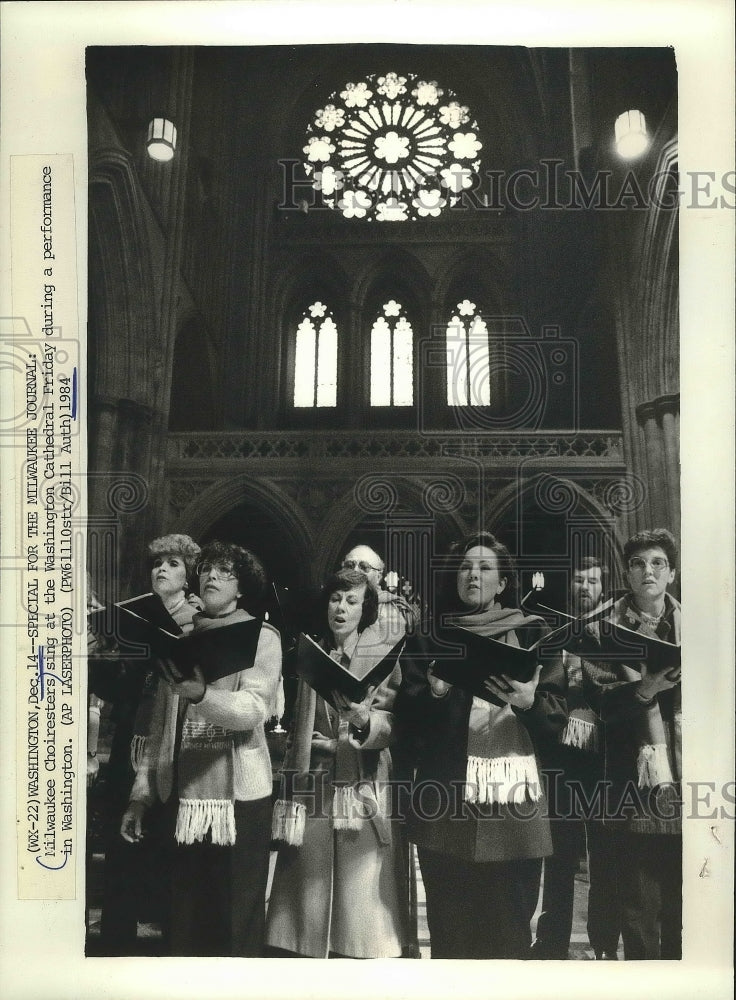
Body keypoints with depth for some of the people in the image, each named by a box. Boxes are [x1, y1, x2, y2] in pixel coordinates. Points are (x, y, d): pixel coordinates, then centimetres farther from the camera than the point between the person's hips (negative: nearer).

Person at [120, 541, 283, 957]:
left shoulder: (262, 635, -1)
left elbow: (254, 709, -17)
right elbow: (161, 724, 13)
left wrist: (201, 693, -34)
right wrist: (141, 793, 8)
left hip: (239, 796, -4)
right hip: (182, 795, 4)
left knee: (238, 922, 3)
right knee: (186, 919, 11)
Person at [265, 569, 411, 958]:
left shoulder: (384, 657, 3)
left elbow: (388, 729, -6)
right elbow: (296, 731, 14)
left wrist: (363, 721, -28)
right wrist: (287, 803, 8)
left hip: (363, 795, -3)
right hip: (313, 795, 3)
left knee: (362, 908, -3)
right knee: (307, 907, 3)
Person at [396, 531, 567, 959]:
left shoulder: (532, 634, 9)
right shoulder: (430, 637, 11)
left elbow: (557, 715, 3)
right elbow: (407, 719, 6)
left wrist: (528, 702, -17)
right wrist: (434, 694, -14)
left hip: (514, 801, 0)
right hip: (447, 803, 1)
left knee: (510, 927, 2)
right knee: (450, 928, 3)